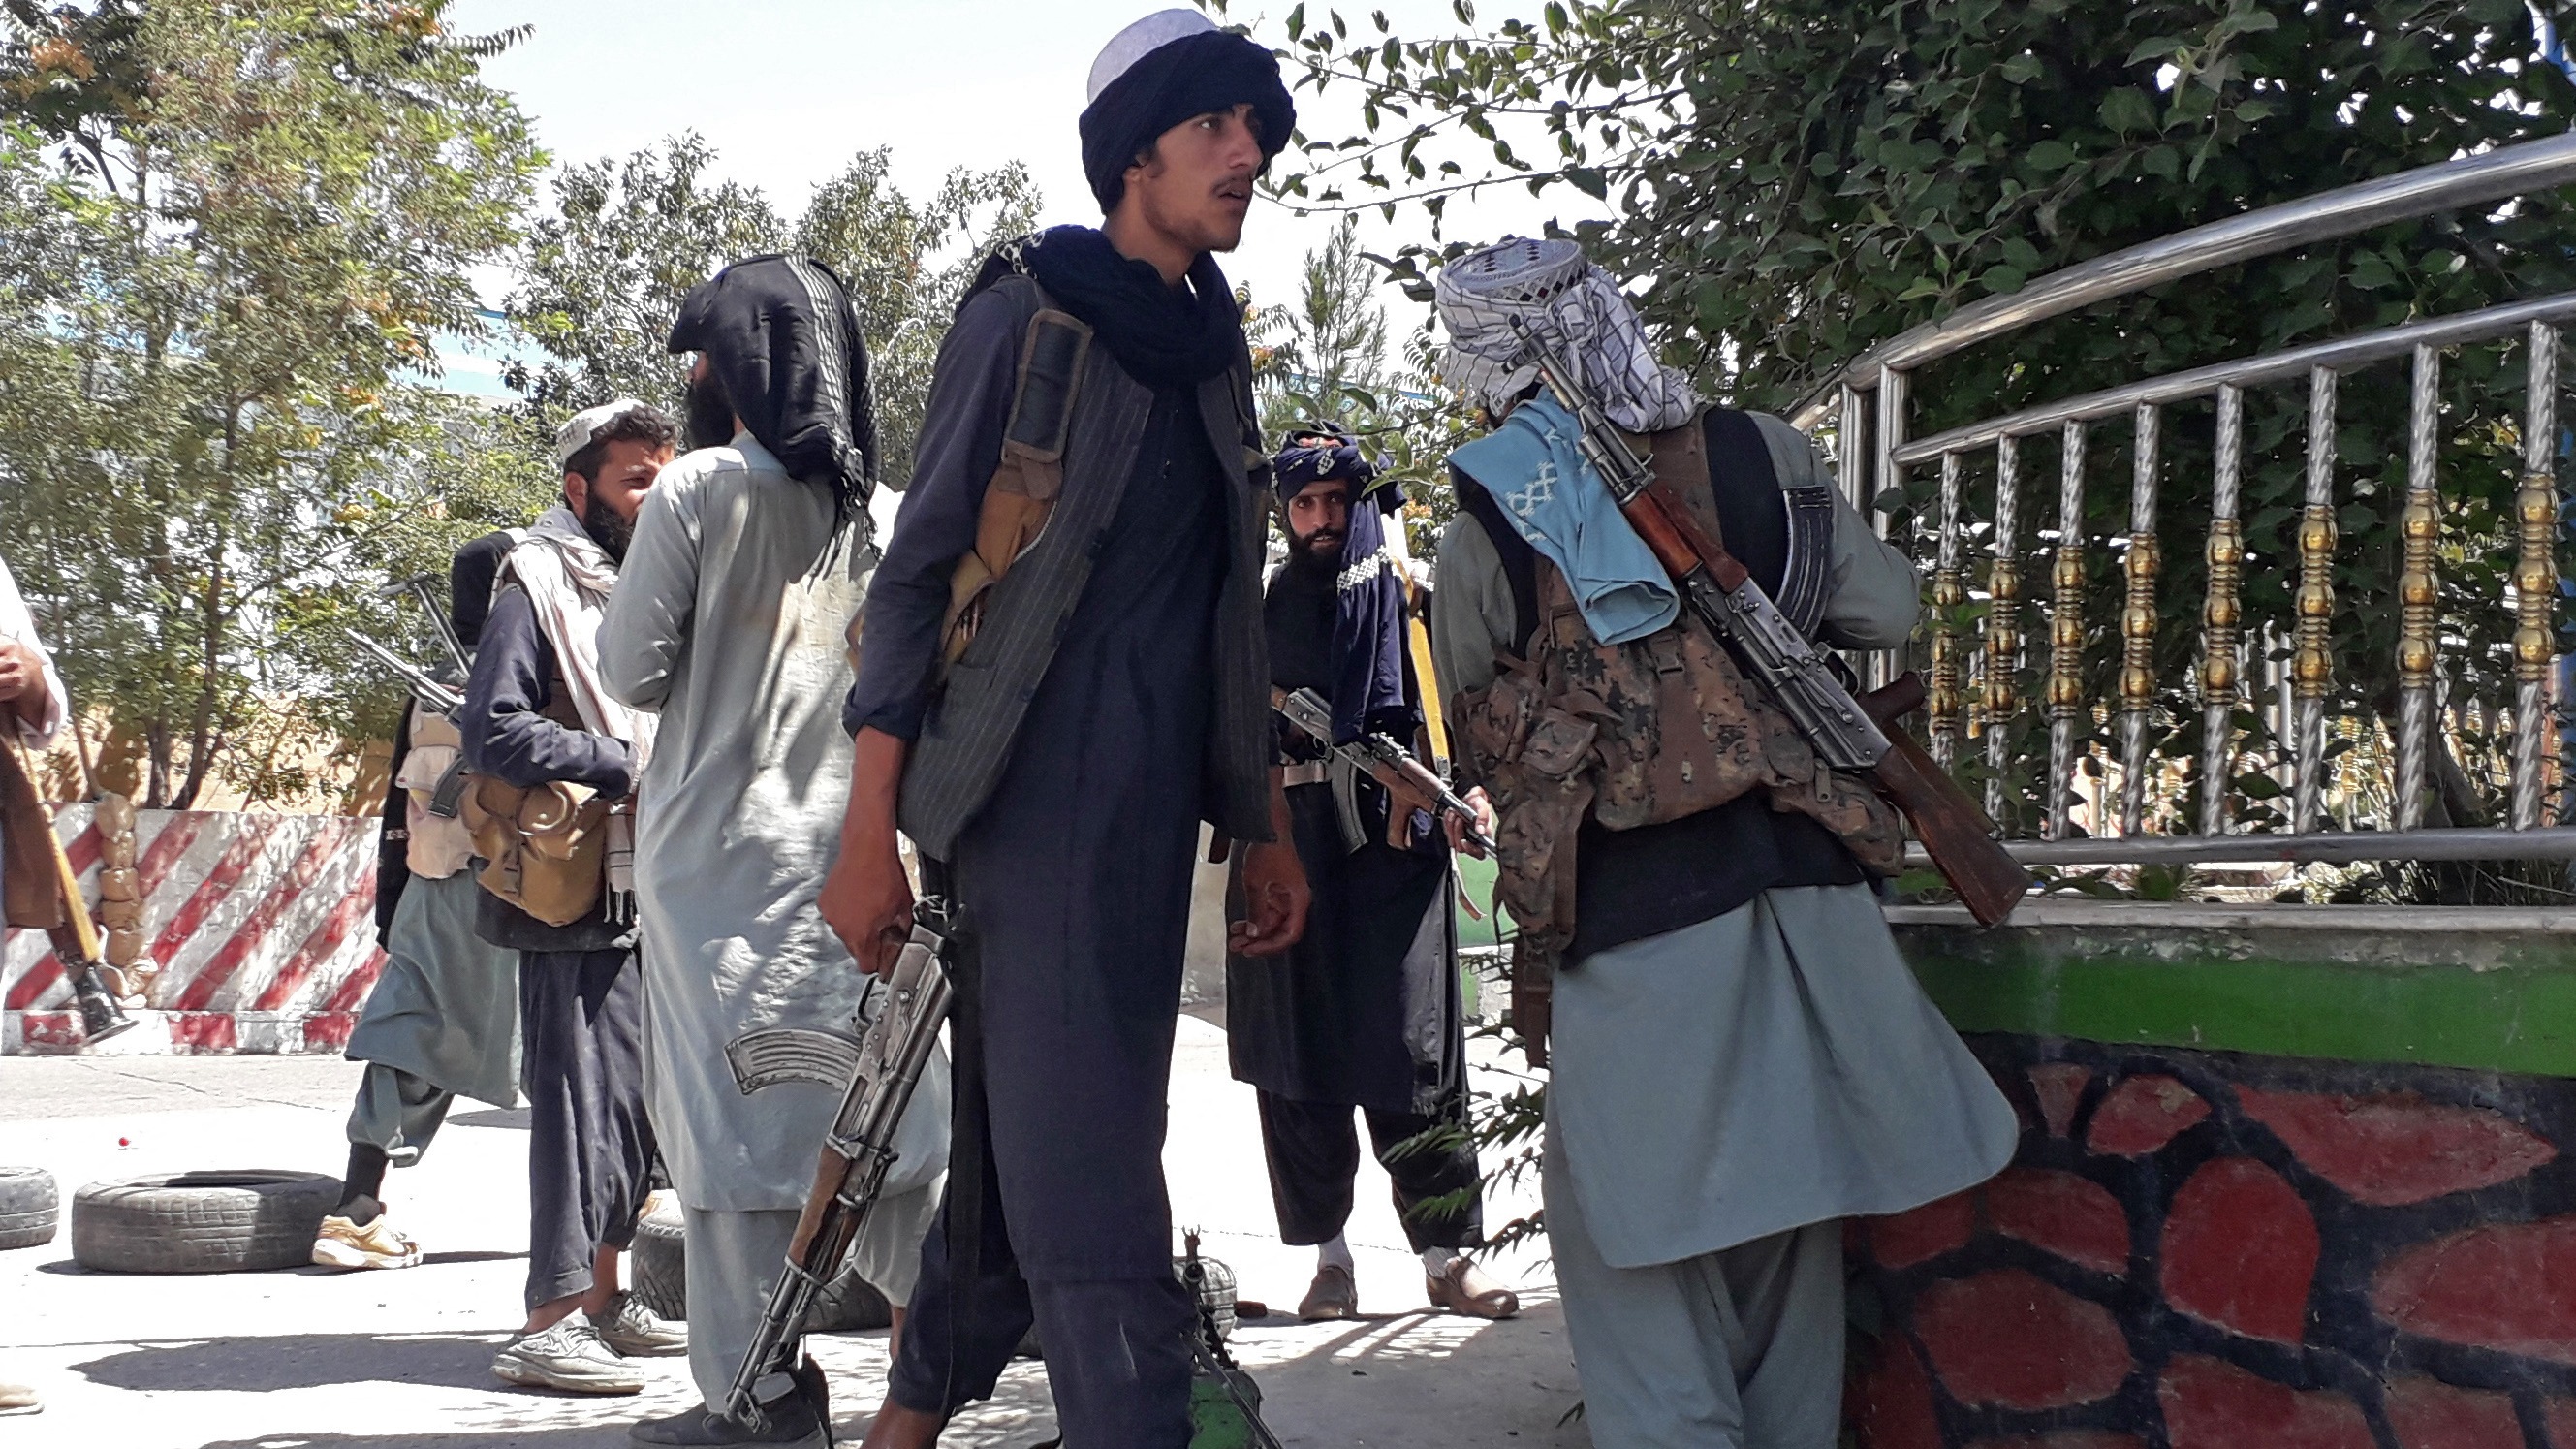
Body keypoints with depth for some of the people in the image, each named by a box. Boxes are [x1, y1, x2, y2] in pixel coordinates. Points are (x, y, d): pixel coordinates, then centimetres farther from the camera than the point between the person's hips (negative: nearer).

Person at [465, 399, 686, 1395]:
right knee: (586, 1096, -10)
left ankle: (602, 1296, 22)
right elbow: (492, 729, -17)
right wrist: (624, 763, -17)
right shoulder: (539, 582, -7)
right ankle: (550, 1323, -6)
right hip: (573, 893, -8)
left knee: (638, 1097, 11)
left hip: (644, 889, 8)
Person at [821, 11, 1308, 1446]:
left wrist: (1270, 825, 18)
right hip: (1029, 803, -7)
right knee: (1092, 1190, -11)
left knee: (1021, 1153, 11)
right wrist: (872, 830, -12)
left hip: (1149, 819, 7)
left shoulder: (1214, 358, 17)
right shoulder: (1028, 313, -2)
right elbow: (916, 572, -6)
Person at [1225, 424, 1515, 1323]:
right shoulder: (1268, 608, 16)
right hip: (1290, 852, 3)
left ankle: (1448, 1255, -2)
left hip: (1390, 849, -3)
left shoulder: (1406, 592, 7)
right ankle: (1329, 1258, 8)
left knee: (1409, 1045, -8)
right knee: (1297, 1054, 1)